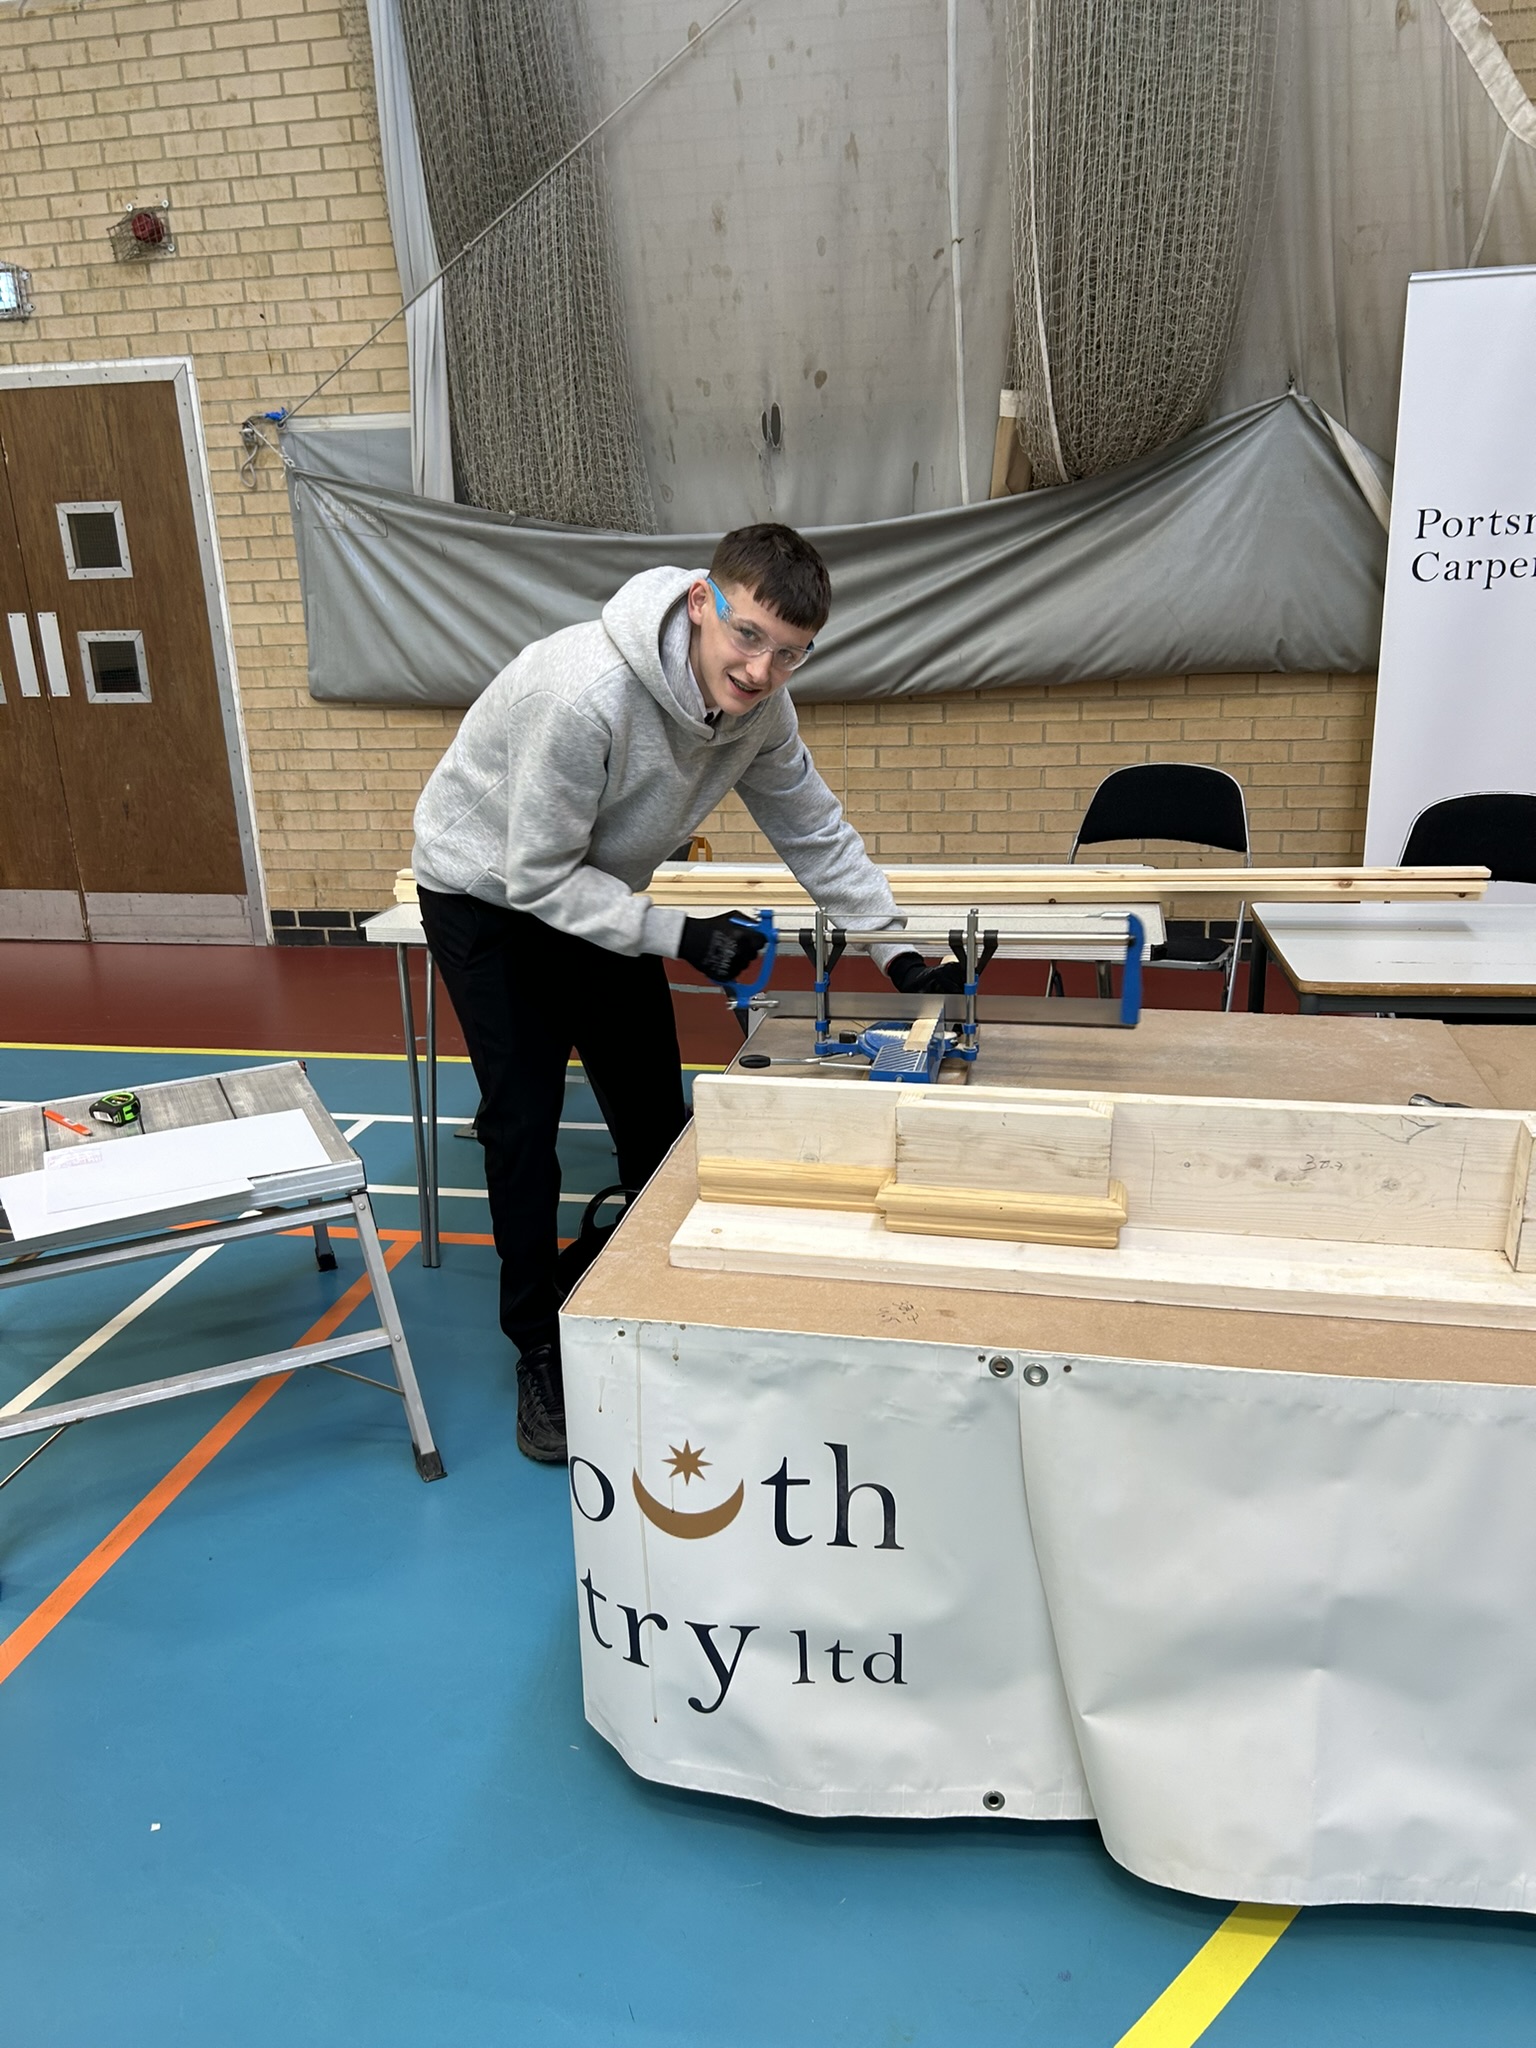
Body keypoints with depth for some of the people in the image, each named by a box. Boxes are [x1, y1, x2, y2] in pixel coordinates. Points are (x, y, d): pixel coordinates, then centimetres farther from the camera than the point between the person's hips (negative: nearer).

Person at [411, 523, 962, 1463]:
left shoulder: (759, 706, -17)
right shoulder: (587, 692, -38)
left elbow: (817, 831, -4)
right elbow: (536, 875, -30)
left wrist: (899, 949, -11)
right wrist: (679, 936, -33)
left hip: (595, 893, 6)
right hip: (488, 890, -6)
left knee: (655, 1109, 7)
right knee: (524, 1118, -8)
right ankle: (540, 1351, 10)